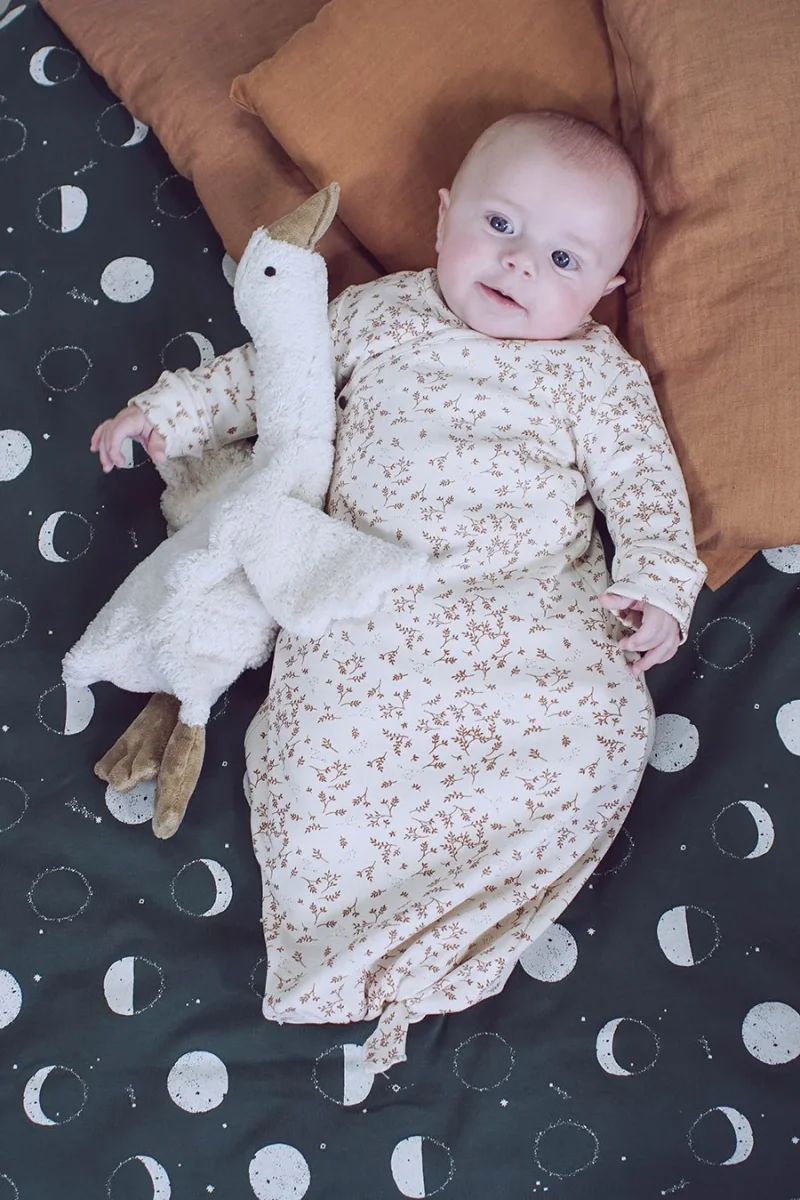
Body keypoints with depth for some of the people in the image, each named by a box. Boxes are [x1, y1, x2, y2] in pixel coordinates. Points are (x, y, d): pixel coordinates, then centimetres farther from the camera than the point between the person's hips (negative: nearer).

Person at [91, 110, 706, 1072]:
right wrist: (173, 408, 18)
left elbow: (644, 482, 5)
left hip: (535, 613, 0)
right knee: (327, 736, -21)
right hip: (370, 602, 1)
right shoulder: (381, 314, 13)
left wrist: (657, 585, -10)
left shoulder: (600, 377, 7)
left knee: (605, 725, -21)